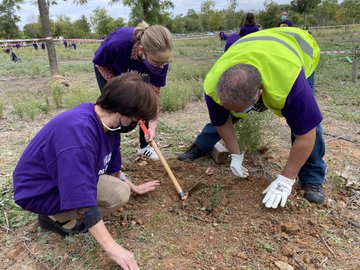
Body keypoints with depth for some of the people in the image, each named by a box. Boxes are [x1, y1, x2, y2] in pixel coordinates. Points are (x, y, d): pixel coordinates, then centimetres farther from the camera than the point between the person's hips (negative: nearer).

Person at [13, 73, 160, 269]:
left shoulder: (106, 121, -7)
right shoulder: (79, 131, -36)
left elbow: (112, 167, 10)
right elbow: (82, 197, -37)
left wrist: (134, 187, 21)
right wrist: (112, 248, -33)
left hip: (64, 177, 9)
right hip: (39, 192, -9)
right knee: (118, 194, -21)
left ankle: (61, 215, 9)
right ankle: (56, 218, -2)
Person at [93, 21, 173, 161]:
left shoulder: (160, 58, -35)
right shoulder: (117, 44, -46)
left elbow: (154, 92, -24)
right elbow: (100, 65, -22)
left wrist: (152, 126, -28)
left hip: (136, 74, 3)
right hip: (108, 69, -2)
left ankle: (144, 147, 21)